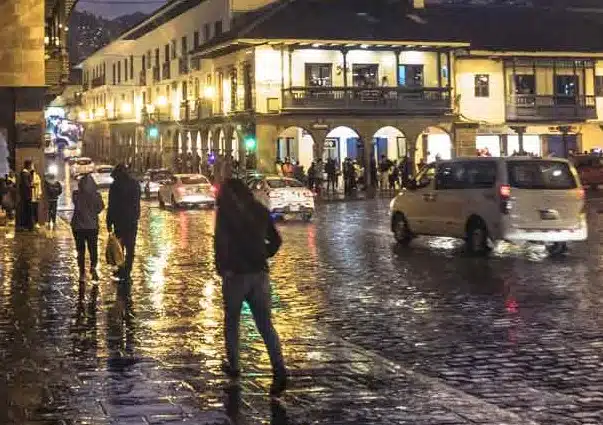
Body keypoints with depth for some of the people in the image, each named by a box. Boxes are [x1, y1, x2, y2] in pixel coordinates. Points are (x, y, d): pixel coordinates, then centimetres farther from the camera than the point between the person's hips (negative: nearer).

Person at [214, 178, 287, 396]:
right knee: (266, 324, 3)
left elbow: (220, 243, -17)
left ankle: (233, 365, 24)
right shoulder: (260, 211, 9)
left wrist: (222, 268, -5)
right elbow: (276, 240, 15)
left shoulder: (225, 212, -6)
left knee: (232, 321, 17)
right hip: (260, 274, 4)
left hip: (236, 274, -4)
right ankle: (279, 370, -12)